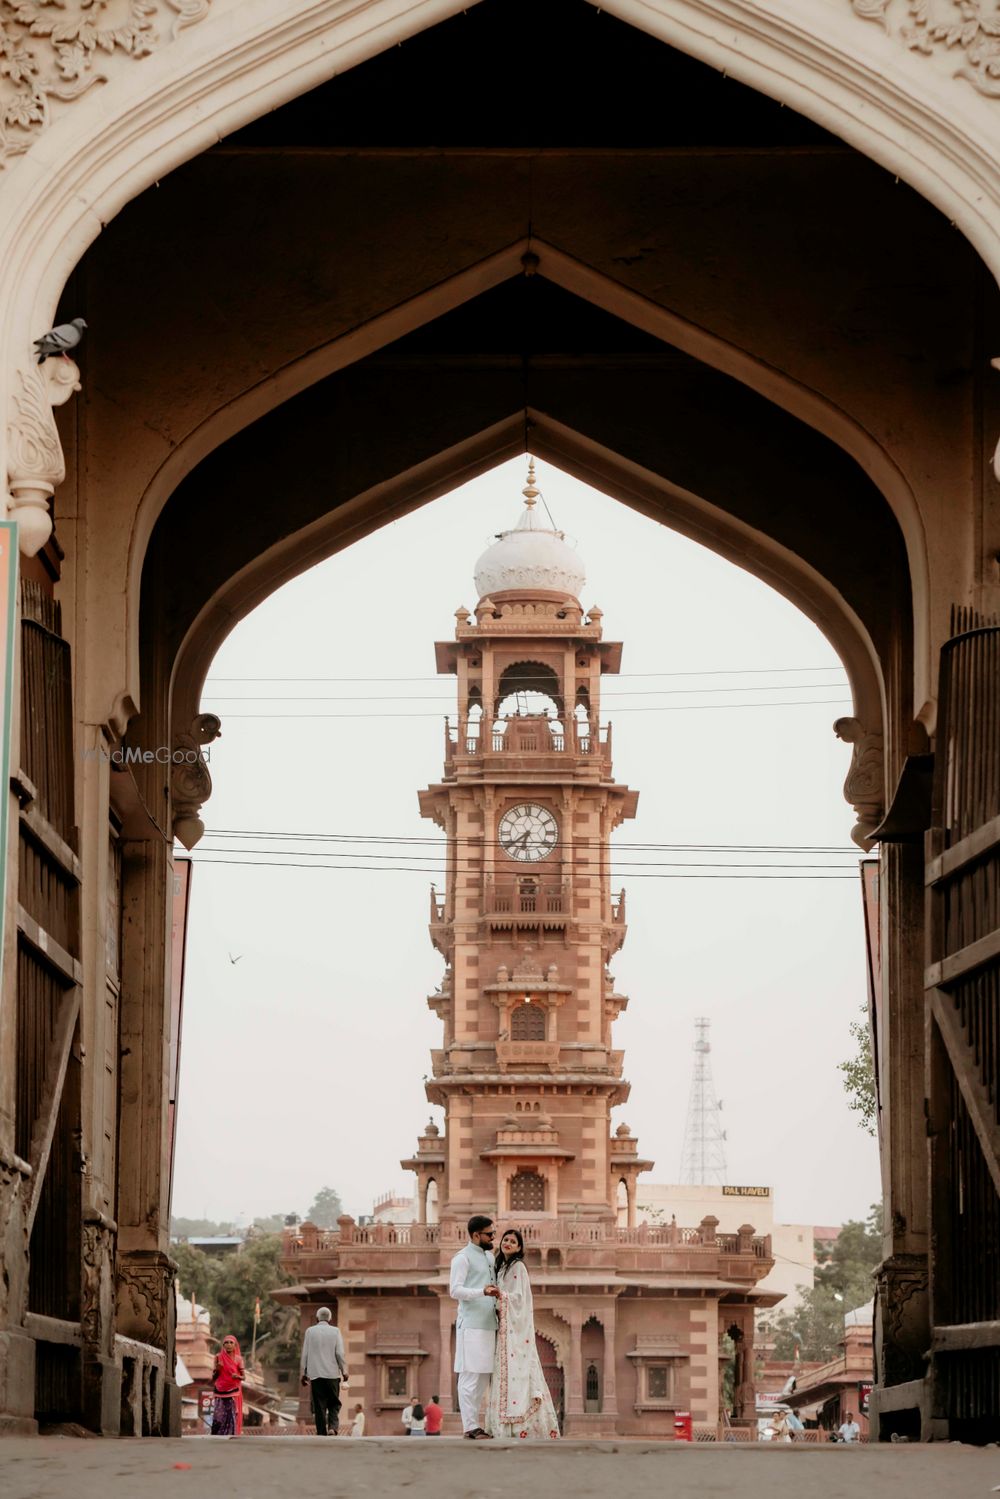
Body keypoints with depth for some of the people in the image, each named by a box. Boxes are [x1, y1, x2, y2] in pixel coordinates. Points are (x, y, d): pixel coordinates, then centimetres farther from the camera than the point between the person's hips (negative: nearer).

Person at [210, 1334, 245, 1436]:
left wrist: (238, 1376, -16)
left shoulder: (238, 1359, 3)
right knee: (218, 1417, -7)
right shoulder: (218, 1357, 4)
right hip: (220, 1393, 0)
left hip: (233, 1392, 0)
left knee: (232, 1417, -7)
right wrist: (217, 1369, -13)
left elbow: (244, 1376, 6)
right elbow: (213, 1377, 7)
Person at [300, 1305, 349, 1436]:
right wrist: (344, 1371, 4)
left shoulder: (310, 1331, 4)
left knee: (319, 1406, 3)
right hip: (332, 1374, 0)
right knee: (334, 1404, 8)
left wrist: (304, 1373, 10)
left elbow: (305, 1354, 4)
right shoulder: (335, 1331, 1)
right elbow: (340, 1353, -4)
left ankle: (322, 1433, -2)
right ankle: (332, 1427, -13)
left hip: (315, 1374, 0)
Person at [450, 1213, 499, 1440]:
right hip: (471, 1325, -8)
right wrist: (483, 1292, -26)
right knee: (470, 1376, -8)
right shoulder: (463, 1258, -6)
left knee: (483, 1377, 7)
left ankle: (475, 1423, 11)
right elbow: (455, 1290, -14)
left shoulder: (489, 1256, 19)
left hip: (488, 1325, 8)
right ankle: (469, 1427, -9)